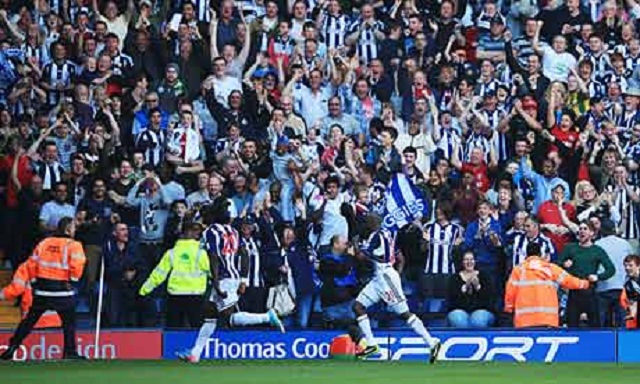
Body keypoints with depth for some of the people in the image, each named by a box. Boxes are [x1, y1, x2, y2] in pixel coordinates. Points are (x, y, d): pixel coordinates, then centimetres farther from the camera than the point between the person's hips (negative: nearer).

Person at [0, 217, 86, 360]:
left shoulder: (44, 243, 10)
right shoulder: (73, 245, -5)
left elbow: (32, 264, 10)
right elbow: (76, 267, -15)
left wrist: (35, 281, 21)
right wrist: (72, 280, 2)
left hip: (42, 289, 5)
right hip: (62, 289, -5)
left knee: (30, 319, 11)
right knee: (69, 321, 7)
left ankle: (12, 347, 10)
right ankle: (69, 352, 3)